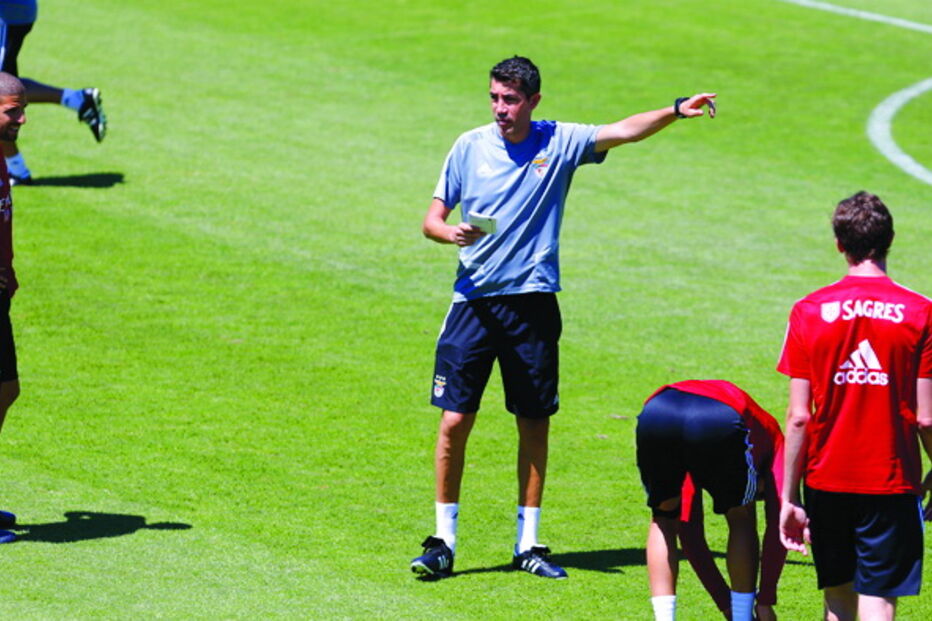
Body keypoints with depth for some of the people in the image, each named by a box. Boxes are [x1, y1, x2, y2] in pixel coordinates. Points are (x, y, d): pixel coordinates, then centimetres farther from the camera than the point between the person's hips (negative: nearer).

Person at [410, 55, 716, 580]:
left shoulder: (560, 143, 2)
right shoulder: (470, 147, 2)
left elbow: (623, 130, -7)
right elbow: (432, 218, 6)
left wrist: (676, 111, -22)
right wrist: (449, 232, -16)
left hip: (533, 302, 0)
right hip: (475, 300, 0)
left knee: (535, 424, 4)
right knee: (456, 419, -5)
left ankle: (528, 544, 14)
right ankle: (443, 542, 4)